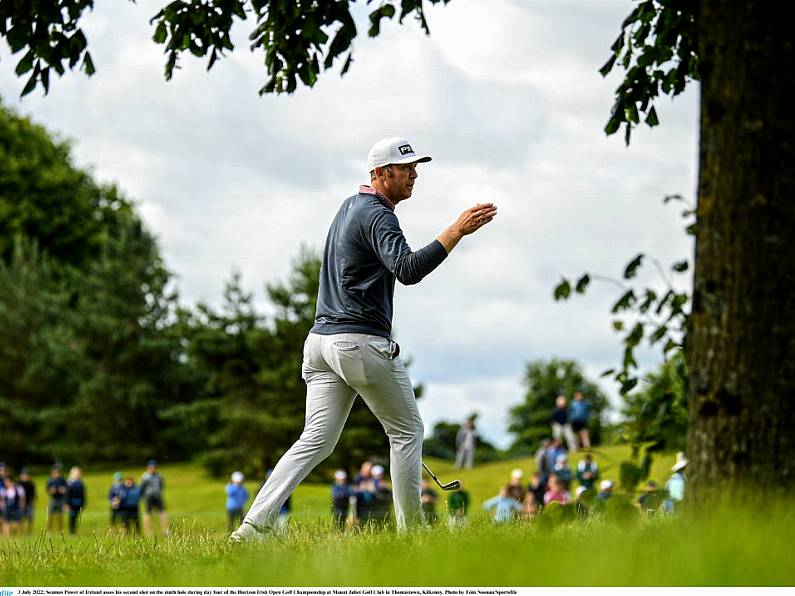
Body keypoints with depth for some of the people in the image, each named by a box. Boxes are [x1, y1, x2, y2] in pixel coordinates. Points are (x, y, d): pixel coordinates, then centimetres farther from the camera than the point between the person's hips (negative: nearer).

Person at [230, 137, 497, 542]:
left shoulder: (350, 206, 20)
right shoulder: (377, 216, -12)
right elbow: (408, 270, -28)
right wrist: (456, 232, -32)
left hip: (322, 340, 9)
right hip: (363, 344, -9)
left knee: (316, 440, 3)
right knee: (407, 431, 7)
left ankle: (254, 525, -10)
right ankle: (410, 529, 9)